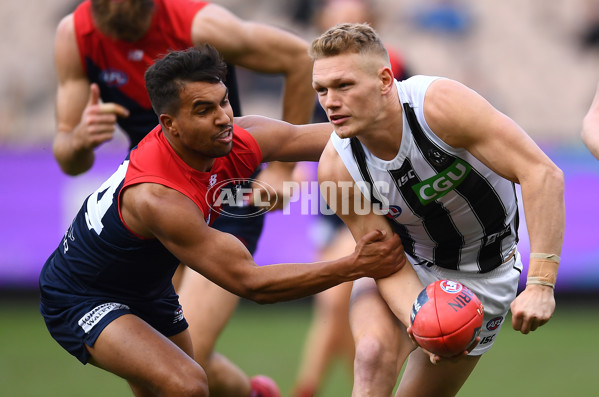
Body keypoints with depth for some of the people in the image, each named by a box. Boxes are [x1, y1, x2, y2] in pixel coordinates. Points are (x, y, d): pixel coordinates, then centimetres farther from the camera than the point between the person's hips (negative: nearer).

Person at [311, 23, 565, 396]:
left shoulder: (439, 103, -33)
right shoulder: (337, 168, -23)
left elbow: (542, 174, -34)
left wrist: (541, 284, -40)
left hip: (483, 276, -1)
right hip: (410, 268, 1)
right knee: (374, 353, -30)